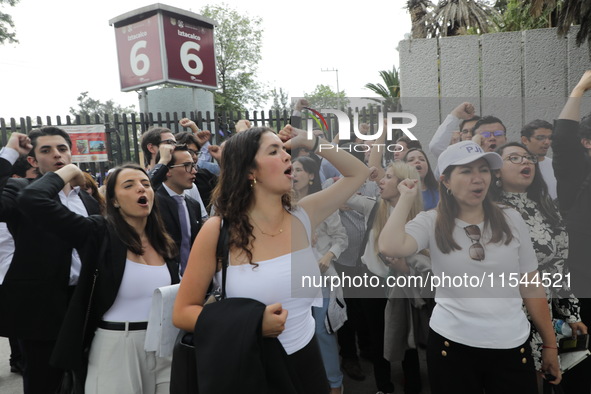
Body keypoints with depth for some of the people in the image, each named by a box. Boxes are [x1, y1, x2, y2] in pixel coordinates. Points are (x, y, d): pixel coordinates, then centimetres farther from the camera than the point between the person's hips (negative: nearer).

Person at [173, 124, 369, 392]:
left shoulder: (302, 217, -5)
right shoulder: (217, 231, -16)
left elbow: (358, 173, 5)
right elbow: (182, 313, -11)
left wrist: (309, 142, -6)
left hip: (306, 359, 4)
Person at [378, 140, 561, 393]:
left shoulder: (511, 220, 2)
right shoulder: (431, 223, -6)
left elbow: (530, 287, 7)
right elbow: (390, 247, -26)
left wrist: (550, 344, 10)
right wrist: (407, 198, -13)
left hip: (511, 346, 2)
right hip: (451, 344, -2)